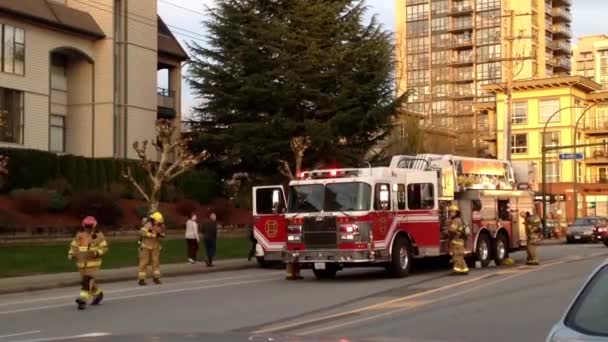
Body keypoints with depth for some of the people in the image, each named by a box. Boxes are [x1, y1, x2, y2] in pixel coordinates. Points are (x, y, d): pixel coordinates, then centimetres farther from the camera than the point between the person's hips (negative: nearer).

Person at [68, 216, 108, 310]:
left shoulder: (98, 235, -5)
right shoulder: (79, 235, 6)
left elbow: (104, 247, -5)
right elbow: (73, 245, 12)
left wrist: (96, 252, -23)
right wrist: (71, 254, -6)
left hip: (93, 262, -5)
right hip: (81, 262, 5)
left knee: (87, 280, -16)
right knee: (84, 280, 13)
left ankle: (83, 300, -19)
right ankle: (98, 294, 34)